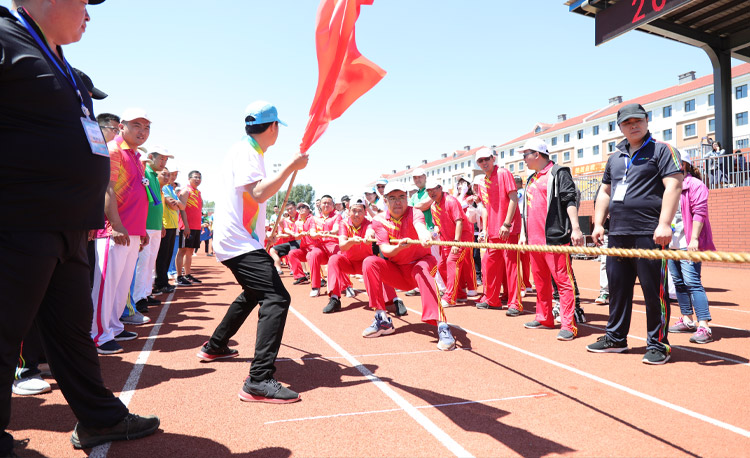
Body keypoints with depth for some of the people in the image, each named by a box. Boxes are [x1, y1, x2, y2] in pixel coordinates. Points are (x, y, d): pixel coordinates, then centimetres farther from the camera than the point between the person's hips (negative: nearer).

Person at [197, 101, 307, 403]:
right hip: (239, 242, -11)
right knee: (276, 299, -21)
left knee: (254, 293, 28)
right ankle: (259, 381, -24)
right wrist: (291, 166, -24)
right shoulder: (245, 152, -13)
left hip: (239, 240, 11)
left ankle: (214, 347, 40)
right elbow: (259, 193, -28)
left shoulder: (250, 152, 18)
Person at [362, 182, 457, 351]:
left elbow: (420, 226, -39)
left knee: (421, 270, -37)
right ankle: (382, 320, -16)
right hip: (396, 271, 3)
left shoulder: (414, 213, -14)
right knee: (369, 262, -21)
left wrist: (424, 235, -64)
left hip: (419, 262, -3)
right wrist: (398, 247, -39)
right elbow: (384, 250, -16)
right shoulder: (380, 220, -6)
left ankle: (441, 325, -43)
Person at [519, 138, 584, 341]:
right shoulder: (531, 180, 21)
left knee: (563, 280, -7)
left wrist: (575, 228, -19)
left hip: (555, 237, -8)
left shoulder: (558, 173, -2)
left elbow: (570, 201, -11)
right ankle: (544, 318, 24)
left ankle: (568, 325, -5)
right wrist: (524, 233, 22)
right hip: (534, 239, 8)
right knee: (540, 280, 13)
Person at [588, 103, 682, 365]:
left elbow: (674, 186, -10)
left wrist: (664, 224, -19)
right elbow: (605, 192, 23)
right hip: (617, 234, 6)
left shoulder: (661, 150, 1)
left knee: (654, 290, -2)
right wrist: (598, 223, 12)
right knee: (617, 287, 11)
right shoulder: (615, 157, 19)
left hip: (649, 234, -6)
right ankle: (616, 338, 22)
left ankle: (658, 344, 10)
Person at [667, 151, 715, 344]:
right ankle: (687, 321, 21)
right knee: (679, 282, 11)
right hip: (670, 243, 8)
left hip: (687, 244, -8)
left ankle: (704, 327, -13)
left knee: (692, 282, -14)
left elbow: (699, 212, -13)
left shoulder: (694, 185, -6)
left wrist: (694, 239, -20)